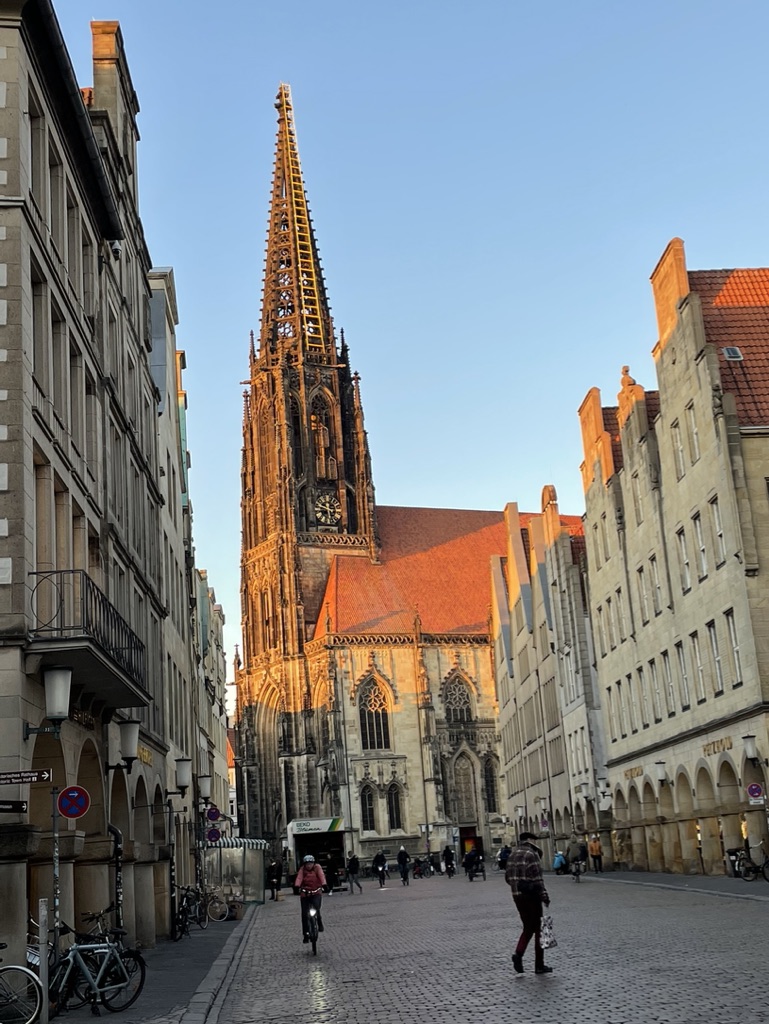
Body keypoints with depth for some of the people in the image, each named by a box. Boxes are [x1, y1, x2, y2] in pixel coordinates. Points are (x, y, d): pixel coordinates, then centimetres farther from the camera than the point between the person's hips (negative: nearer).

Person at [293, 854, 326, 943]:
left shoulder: (317, 867, -2)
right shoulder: (302, 869, 0)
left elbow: (321, 875, -17)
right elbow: (299, 877, -16)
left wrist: (324, 884, -37)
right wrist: (297, 886, -36)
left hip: (316, 893, -2)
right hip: (305, 894, 2)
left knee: (316, 909, -24)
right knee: (304, 914, -1)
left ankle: (320, 923, 4)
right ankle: (306, 934, 11)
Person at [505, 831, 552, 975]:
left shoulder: (512, 855, 12)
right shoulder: (531, 854, -12)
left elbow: (508, 877, 15)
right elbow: (537, 878, -18)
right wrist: (544, 896, -16)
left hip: (517, 895, 7)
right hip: (531, 896, -7)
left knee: (528, 928, 16)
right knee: (538, 929, 4)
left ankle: (518, 953, -6)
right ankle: (539, 965, 7)